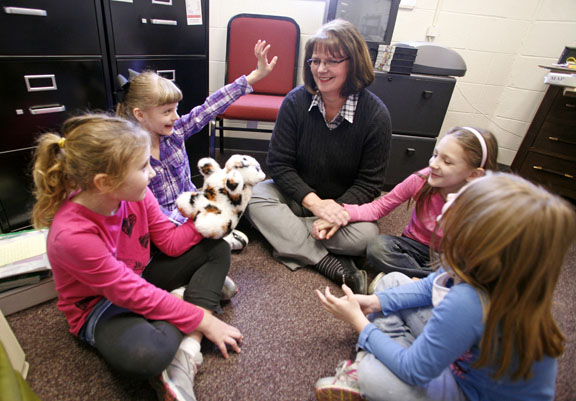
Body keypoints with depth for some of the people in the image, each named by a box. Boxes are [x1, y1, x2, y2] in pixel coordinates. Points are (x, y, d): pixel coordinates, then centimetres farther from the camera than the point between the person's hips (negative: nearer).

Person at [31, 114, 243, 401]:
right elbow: (134, 295, -27)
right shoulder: (71, 235, -32)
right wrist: (202, 320, -23)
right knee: (145, 355, -40)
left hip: (139, 275, 7)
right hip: (98, 306, -7)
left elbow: (171, 242, -6)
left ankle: (187, 351, -15)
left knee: (218, 248, -4)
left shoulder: (133, 193, -17)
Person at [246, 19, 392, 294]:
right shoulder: (295, 101, -11)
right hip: (297, 195, 2)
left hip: (345, 202, -1)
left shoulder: (376, 114, -13)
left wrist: (339, 208, -26)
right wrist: (314, 202, -24)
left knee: (364, 236, -29)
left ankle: (287, 234, -14)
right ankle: (332, 265, -26)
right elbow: (278, 163, -11)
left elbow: (370, 182, -8)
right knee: (255, 200, -25)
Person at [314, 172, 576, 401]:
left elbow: (414, 371, -27)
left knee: (368, 375, -26)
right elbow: (429, 287, 1)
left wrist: (358, 321, -17)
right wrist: (376, 302, -6)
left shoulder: (466, 303, -43)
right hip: (471, 356, 7)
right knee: (392, 280, 2)